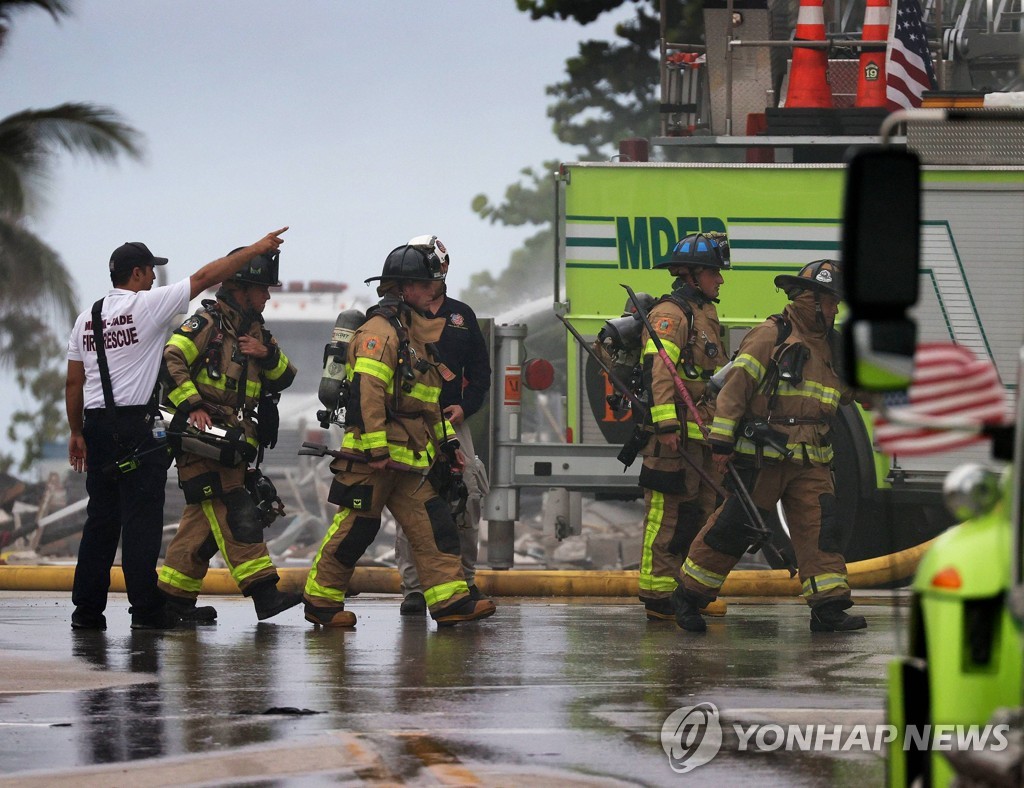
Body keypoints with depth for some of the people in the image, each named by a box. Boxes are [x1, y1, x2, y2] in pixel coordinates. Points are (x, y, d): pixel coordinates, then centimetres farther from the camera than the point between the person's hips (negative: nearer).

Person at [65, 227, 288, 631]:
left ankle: (87, 609, 9)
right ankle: (146, 609, -6)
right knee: (141, 519, -4)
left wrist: (76, 432, 21)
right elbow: (205, 278, -6)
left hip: (96, 425, 7)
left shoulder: (87, 318, 11)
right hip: (134, 425, -7)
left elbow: (73, 382, 13)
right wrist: (256, 249, -1)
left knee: (101, 518, 10)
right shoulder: (147, 305, -7)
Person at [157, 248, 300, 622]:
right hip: (203, 438, -9)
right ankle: (263, 592, -21)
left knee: (205, 521, 10)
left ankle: (174, 596, 16)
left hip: (233, 444, 9)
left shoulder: (255, 332, 21)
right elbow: (170, 360, -16)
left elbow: (283, 378, 18)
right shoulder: (206, 323, -5)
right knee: (236, 516, -14)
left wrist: (268, 355, -2)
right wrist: (191, 405, -22)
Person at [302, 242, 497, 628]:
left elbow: (428, 399, 28)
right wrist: (375, 449, -25)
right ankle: (321, 602, 7)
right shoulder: (379, 331, -12)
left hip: (410, 457, 9)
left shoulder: (415, 331, 20)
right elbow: (365, 391, -21)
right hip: (374, 456, -9)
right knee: (355, 528, -3)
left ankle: (451, 600, -4)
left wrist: (447, 441, 23)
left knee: (433, 524, 0)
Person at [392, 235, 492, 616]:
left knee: (467, 499, -2)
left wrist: (465, 406, 0)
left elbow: (480, 369, 16)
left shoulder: (462, 316, 15)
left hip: (453, 422, 3)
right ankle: (412, 589, -5)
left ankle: (465, 579, 13)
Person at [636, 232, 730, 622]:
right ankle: (658, 599, -7)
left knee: (699, 513, 13)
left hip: (704, 435, 10)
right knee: (667, 514, -8)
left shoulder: (706, 314, 22)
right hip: (677, 435, -10)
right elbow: (656, 368, -21)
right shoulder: (670, 313, -10)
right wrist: (664, 423, -29)